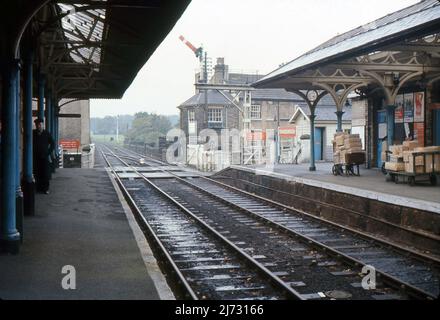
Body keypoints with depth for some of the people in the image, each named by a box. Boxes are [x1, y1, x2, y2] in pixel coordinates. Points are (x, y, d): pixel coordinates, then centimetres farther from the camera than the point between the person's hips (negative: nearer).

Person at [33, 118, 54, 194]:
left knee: (45, 174, -3)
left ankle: (45, 188, 3)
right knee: (37, 174, 0)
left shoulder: (47, 134, 5)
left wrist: (49, 152, 3)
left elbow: (52, 143, 11)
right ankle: (38, 188, 6)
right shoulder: (33, 133, 4)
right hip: (35, 157, 1)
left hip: (44, 156, 0)